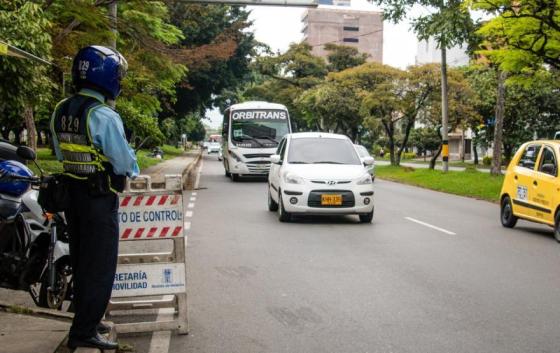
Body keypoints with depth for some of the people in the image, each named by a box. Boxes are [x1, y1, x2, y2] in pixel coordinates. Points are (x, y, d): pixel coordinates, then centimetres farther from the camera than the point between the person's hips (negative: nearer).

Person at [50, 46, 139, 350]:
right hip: (99, 199, -8)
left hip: (72, 193, 8)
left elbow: (61, 154, 13)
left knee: (81, 262, 18)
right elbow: (125, 163, -17)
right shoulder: (104, 116, -20)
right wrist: (132, 172, 3)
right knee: (100, 267, 0)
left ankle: (86, 321, 29)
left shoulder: (60, 111, 4)